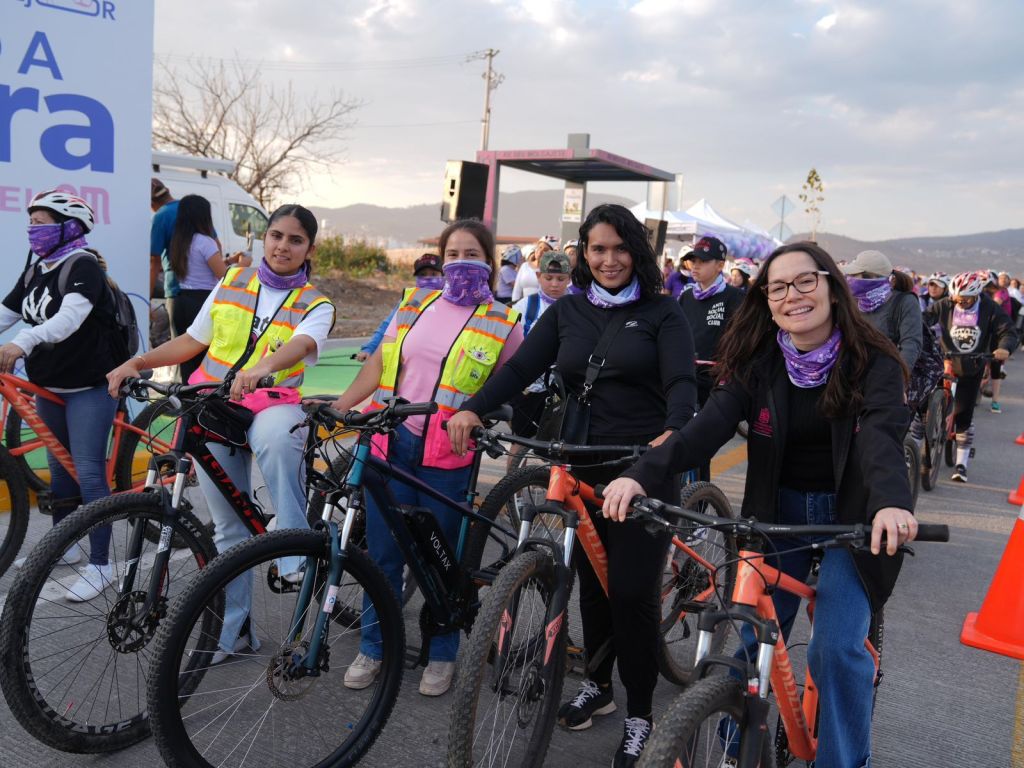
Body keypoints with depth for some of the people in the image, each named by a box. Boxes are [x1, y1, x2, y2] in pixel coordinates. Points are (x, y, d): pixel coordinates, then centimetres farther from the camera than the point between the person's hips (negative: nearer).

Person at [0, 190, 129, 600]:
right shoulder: (34, 271, 10)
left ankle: (100, 565, 1)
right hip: (49, 386, 8)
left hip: (89, 387, -8)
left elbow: (70, 317, -32)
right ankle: (65, 544, 32)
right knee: (59, 469, 17)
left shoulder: (83, 266, -16)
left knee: (88, 473, -7)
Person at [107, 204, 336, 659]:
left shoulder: (315, 306, -1)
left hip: (271, 403, -3)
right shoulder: (233, 282, 10)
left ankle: (297, 556, -30)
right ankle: (233, 628, 21)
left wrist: (261, 369, -44)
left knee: (276, 436, -40)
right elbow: (192, 341, 14)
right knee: (229, 526, 8)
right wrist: (137, 363, 1)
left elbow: (298, 345, -23)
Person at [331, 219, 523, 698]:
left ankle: (442, 656, 28)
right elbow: (380, 362, 9)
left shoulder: (503, 324, 0)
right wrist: (339, 405, -2)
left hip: (447, 456, -3)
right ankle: (372, 648, 28)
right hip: (392, 442, 3)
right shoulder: (416, 303, 9)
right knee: (382, 552, 10)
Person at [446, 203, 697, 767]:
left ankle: (639, 714, 14)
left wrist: (672, 433, -36)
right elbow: (520, 367, -4)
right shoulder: (566, 312, 8)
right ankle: (597, 684, 35)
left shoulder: (661, 312, -1)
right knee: (592, 581, 14)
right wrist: (473, 408, -22)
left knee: (632, 590, -4)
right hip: (582, 467, 4)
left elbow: (682, 381, -14)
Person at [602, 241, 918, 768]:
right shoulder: (756, 361, -8)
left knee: (837, 648, -10)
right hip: (776, 509, 2)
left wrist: (891, 503, -52)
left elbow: (882, 438, -31)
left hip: (852, 516, -2)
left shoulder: (872, 362, -14)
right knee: (753, 641, 3)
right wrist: (642, 474, -39)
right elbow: (708, 426, -22)